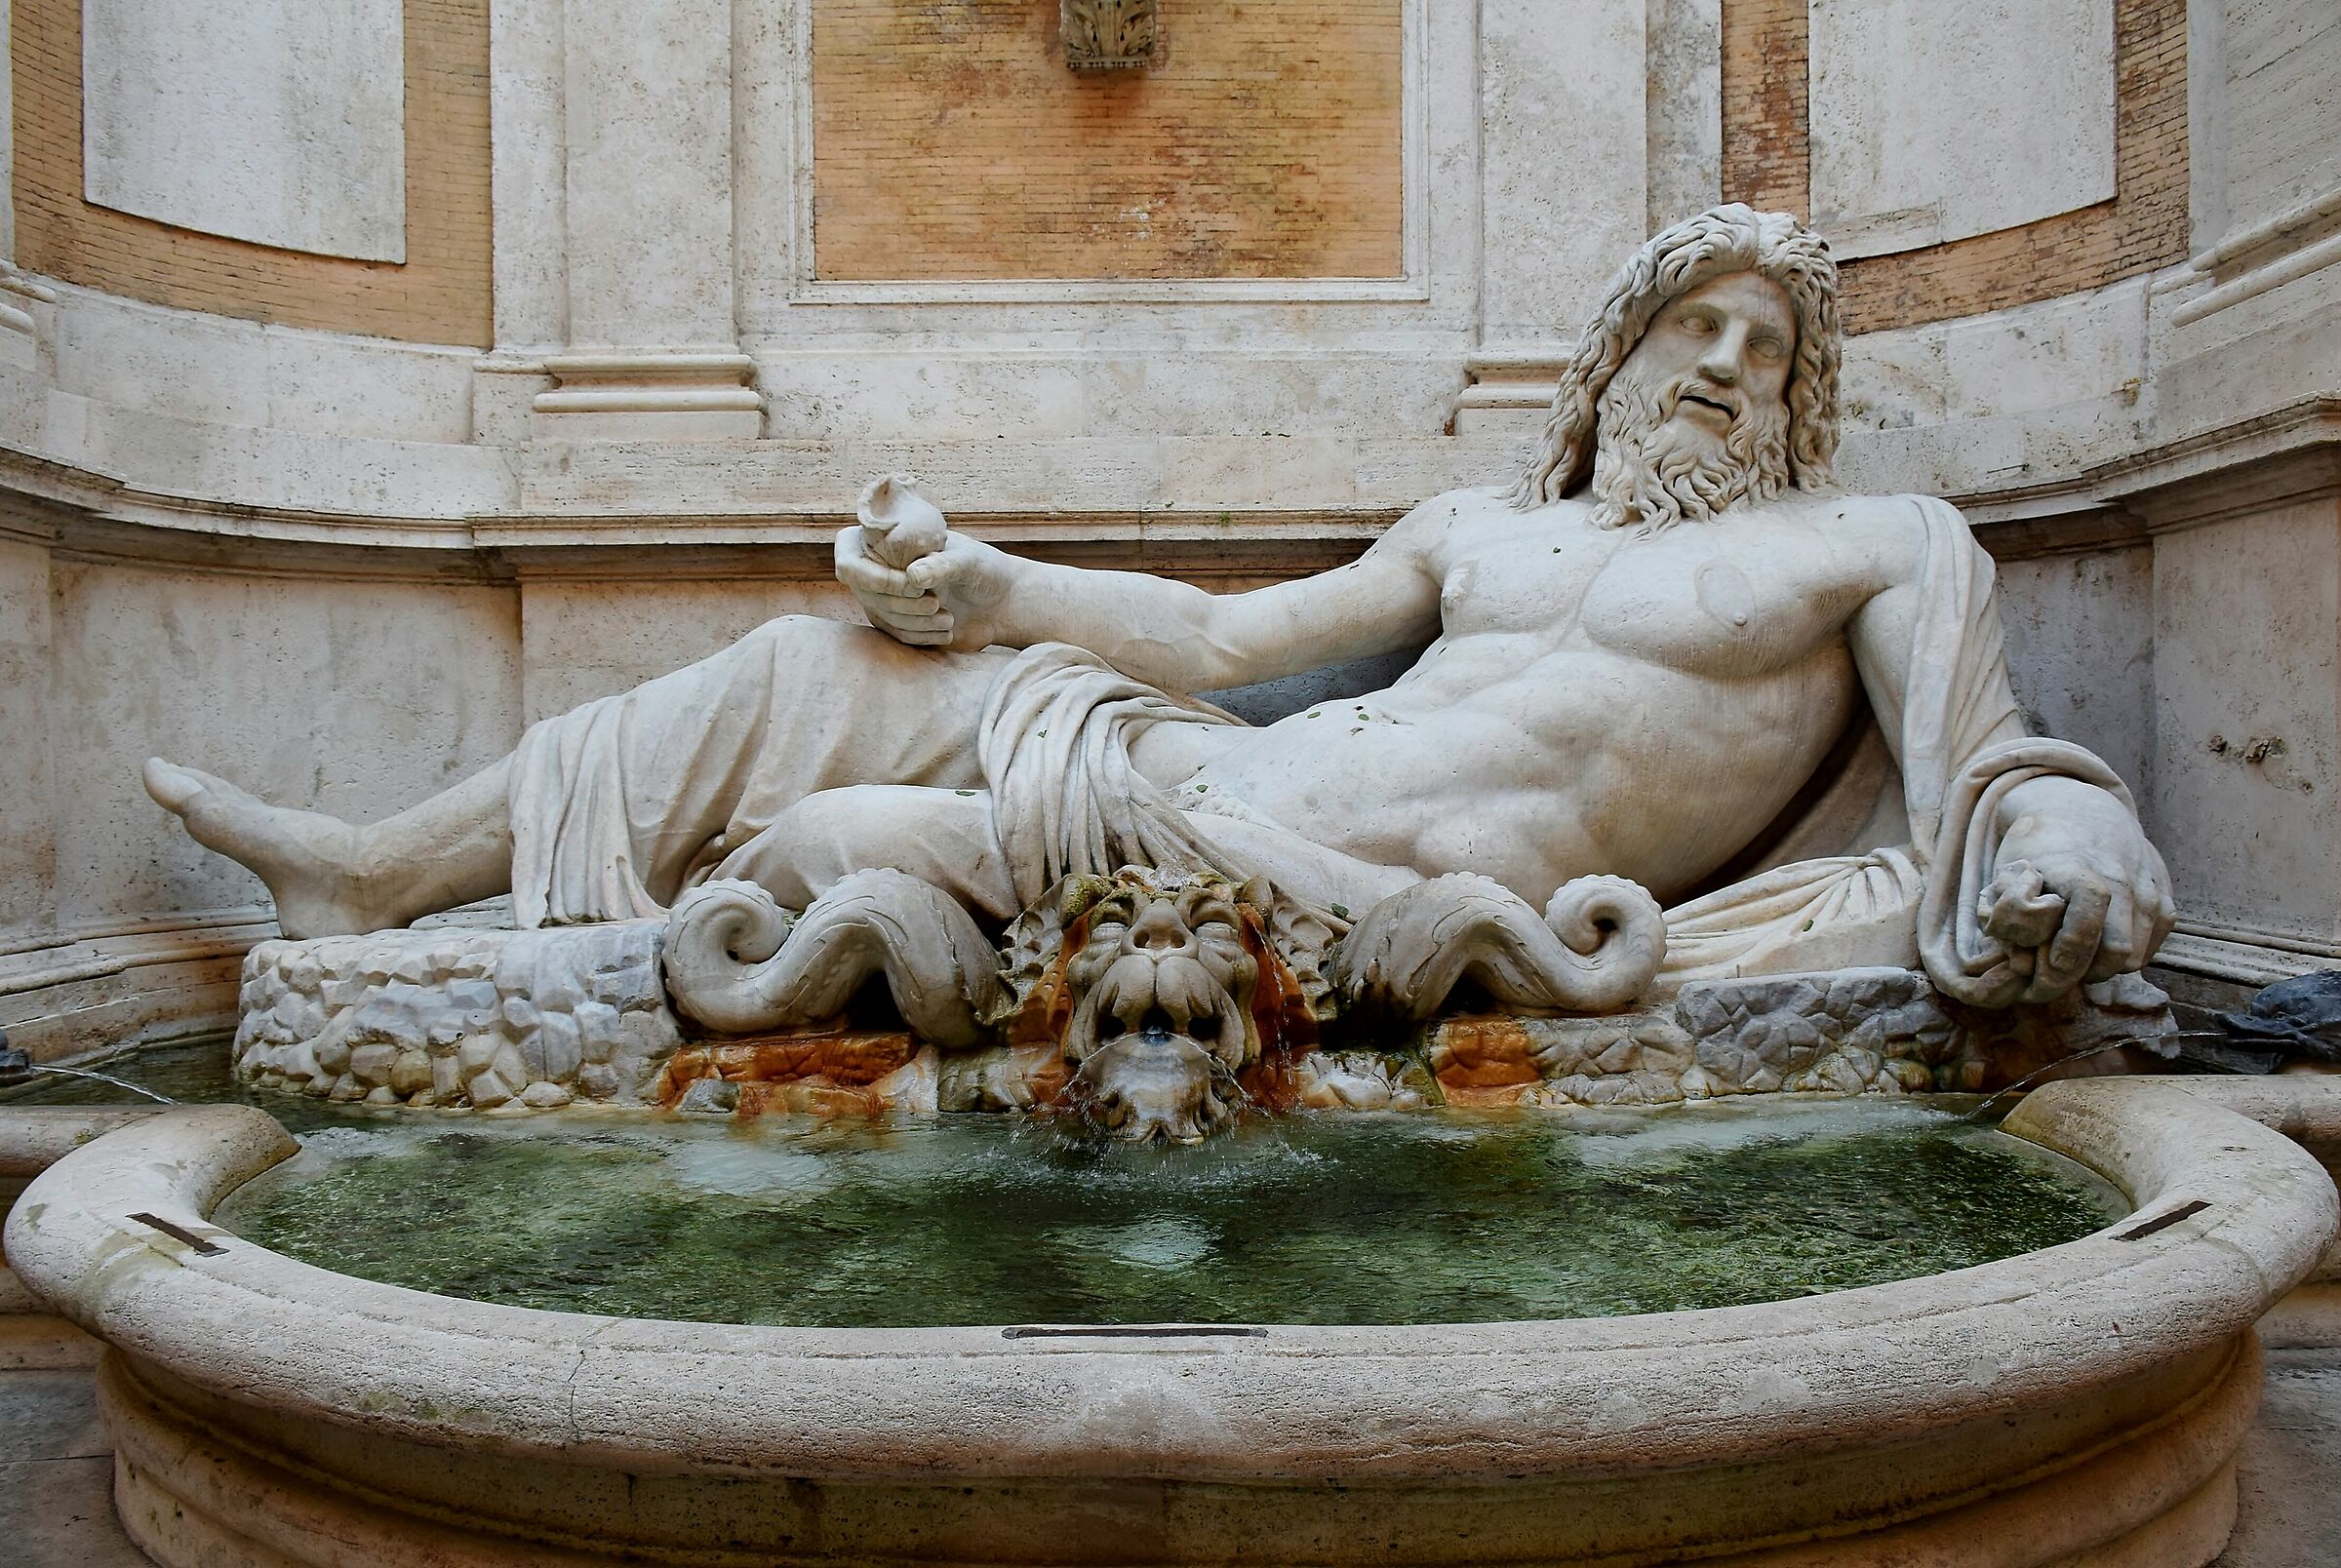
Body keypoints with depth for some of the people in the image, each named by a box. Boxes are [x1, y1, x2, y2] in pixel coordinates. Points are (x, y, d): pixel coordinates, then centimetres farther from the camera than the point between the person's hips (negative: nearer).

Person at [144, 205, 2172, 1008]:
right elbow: (1216, 636, 15)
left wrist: (2054, 840, -18)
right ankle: (384, 866, 14)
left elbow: (1987, 775, 4)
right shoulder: (1477, 525, 20)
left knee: (827, 850, -15)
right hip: (1230, 777, 5)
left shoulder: (1874, 546, 11)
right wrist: (989, 588, 8)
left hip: (1386, 906, -5)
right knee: (828, 669, 2)